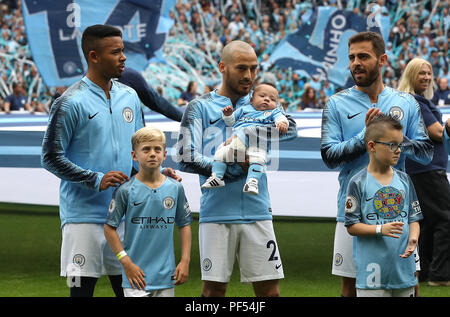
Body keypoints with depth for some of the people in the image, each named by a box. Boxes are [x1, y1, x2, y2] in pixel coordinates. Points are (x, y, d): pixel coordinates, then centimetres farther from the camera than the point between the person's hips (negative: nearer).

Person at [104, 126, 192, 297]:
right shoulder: (125, 190, -5)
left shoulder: (175, 188, 5)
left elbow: (184, 225, 12)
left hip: (166, 276, 3)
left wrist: (185, 261, 4)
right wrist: (126, 263, -8)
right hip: (136, 276, -3)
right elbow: (109, 228, -2)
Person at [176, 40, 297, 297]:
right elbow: (187, 159, -6)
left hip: (257, 212, 3)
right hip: (216, 214, -2)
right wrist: (238, 168, -9)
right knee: (214, 288, 1)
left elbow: (290, 129, -6)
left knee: (269, 289, 1)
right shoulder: (200, 107, 4)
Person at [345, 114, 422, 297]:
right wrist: (380, 229, -19)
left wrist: (413, 238, -9)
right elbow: (351, 226, -5)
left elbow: (414, 218, 12)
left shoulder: (404, 180, 9)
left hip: (403, 266, 5)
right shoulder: (359, 183, -4)